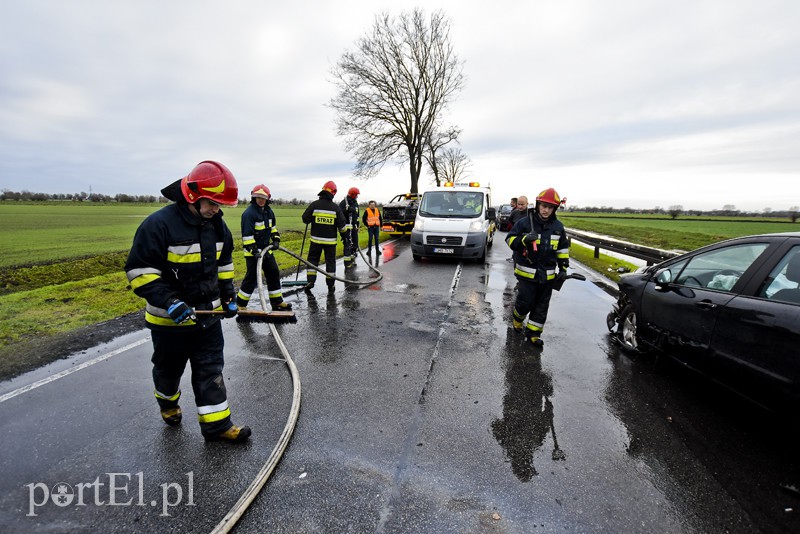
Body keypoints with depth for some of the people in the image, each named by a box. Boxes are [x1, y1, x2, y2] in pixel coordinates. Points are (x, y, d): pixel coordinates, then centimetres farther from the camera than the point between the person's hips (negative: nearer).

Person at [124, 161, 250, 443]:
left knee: (211, 369, 7)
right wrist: (169, 302, -27)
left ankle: (216, 424, 17)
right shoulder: (159, 224, -20)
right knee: (169, 369, 20)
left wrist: (228, 295, 11)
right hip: (169, 318, -4)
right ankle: (168, 402, 51)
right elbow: (139, 270, -19)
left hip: (208, 314, 5)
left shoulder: (217, 225, 1)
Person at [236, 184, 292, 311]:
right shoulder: (249, 213, -17)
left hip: (267, 250, 8)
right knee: (252, 278, -4)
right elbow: (247, 235, -21)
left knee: (274, 274, 11)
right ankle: (240, 304, 11)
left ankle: (277, 302, 22)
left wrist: (276, 240, 9)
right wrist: (254, 251, -25)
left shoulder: (269, 211, 9)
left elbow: (272, 227, 23)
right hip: (253, 253, -8)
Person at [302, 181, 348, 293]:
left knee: (313, 259, 13)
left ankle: (310, 281, 6)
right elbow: (342, 224, -3)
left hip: (316, 239, 0)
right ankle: (330, 284, 15)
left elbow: (305, 219, -1)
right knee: (330, 261, 10)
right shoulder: (336, 207, -5)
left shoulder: (314, 204, -6)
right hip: (330, 240, 0)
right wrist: (344, 234, 13)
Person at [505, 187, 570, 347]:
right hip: (527, 272, -4)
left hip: (547, 274, 4)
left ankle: (533, 333, 21)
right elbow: (510, 240, -8)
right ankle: (517, 320, 30)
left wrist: (563, 268, 10)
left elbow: (563, 247, 15)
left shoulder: (558, 226, 5)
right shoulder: (524, 222, -8)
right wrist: (524, 239, -27)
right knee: (525, 302, -1)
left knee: (542, 306, 8)